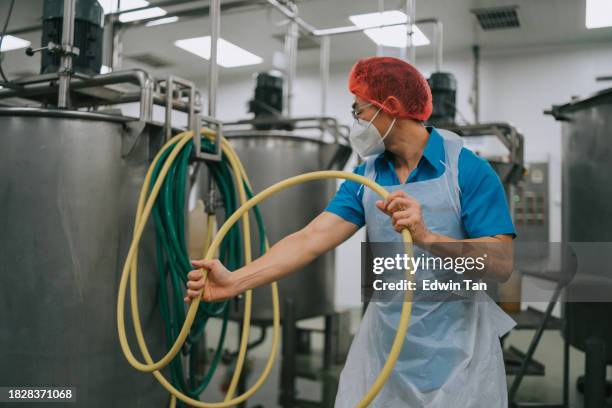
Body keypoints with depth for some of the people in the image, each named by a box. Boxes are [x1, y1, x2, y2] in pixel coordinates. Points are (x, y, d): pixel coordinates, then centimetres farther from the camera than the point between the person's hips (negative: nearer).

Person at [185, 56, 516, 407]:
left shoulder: (468, 169, -13)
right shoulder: (365, 177, 1)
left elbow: (502, 264, -18)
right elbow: (312, 238, -9)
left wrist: (426, 237, -34)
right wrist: (235, 282, -20)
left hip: (457, 350, -4)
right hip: (384, 342, 4)